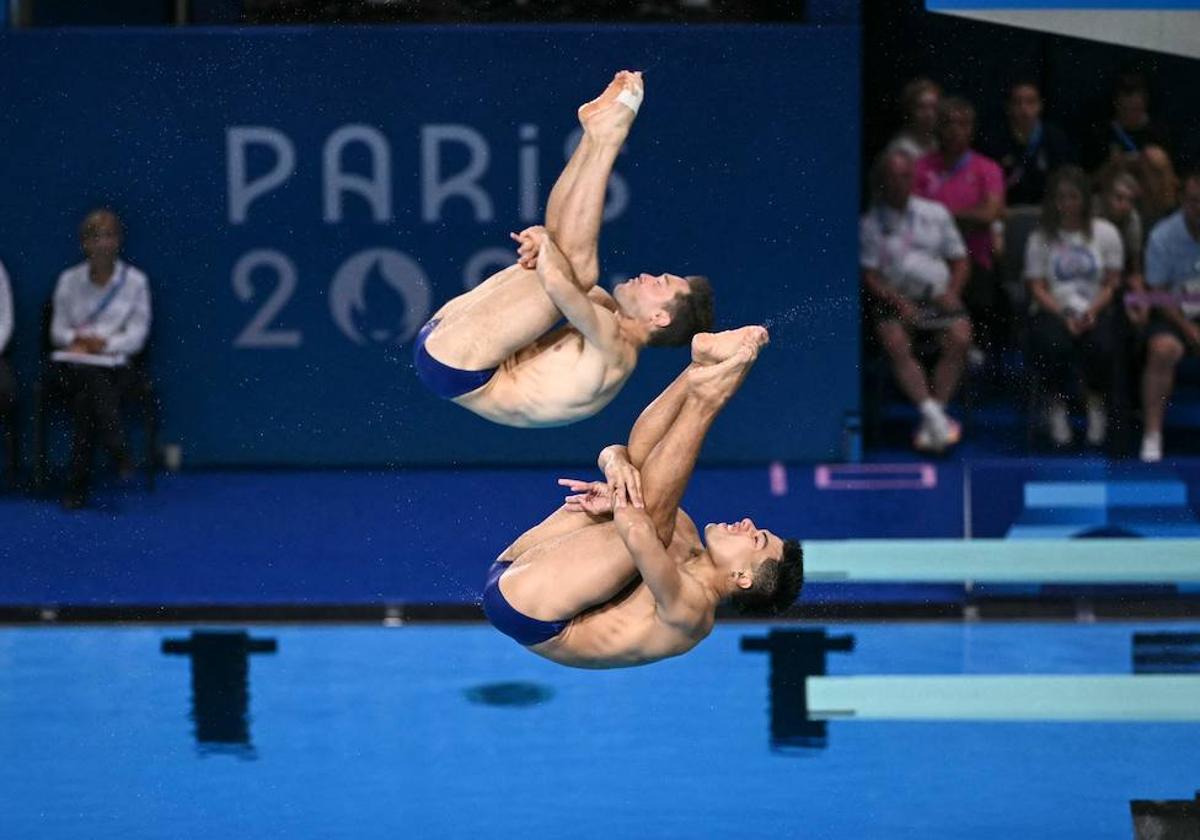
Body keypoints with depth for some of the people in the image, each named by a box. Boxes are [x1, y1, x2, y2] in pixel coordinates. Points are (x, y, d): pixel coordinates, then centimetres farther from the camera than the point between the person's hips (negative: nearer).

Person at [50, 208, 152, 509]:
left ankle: (78, 484, -31)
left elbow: (138, 335, 1)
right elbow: (57, 331, 11)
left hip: (117, 363, -1)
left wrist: (105, 343, -14)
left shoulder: (135, 281, 6)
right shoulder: (69, 280, 11)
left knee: (85, 400, -33)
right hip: (77, 364, 1)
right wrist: (77, 338, -11)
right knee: (93, 379, -37)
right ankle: (119, 451, -43)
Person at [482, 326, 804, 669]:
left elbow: (638, 534, -37)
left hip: (527, 611, -9)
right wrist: (617, 465, -11)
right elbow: (613, 455, 13)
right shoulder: (684, 542, 12)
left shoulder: (692, 610, -15)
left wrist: (618, 502, -16)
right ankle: (705, 364, -7)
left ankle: (707, 395, -13)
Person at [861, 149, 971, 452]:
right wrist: (898, 301, -17)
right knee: (896, 344, -30)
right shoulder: (871, 224, 5)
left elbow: (959, 260, 16)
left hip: (938, 298, 2)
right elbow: (869, 276, -2)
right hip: (893, 300, -2)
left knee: (959, 338, -25)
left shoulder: (936, 214, 13)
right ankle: (931, 413, -35)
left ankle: (932, 422, -25)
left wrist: (952, 292, -4)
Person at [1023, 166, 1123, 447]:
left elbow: (1112, 282, 6)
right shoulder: (1041, 237, 9)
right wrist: (1064, 316, -14)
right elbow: (1037, 287, 2)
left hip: (1095, 311, 0)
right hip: (1051, 310, 0)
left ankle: (1096, 402, -2)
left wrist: (1092, 311, -12)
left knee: (1101, 347, -33)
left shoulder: (1105, 233, 10)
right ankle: (1057, 404, -7)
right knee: (1055, 345, -35)